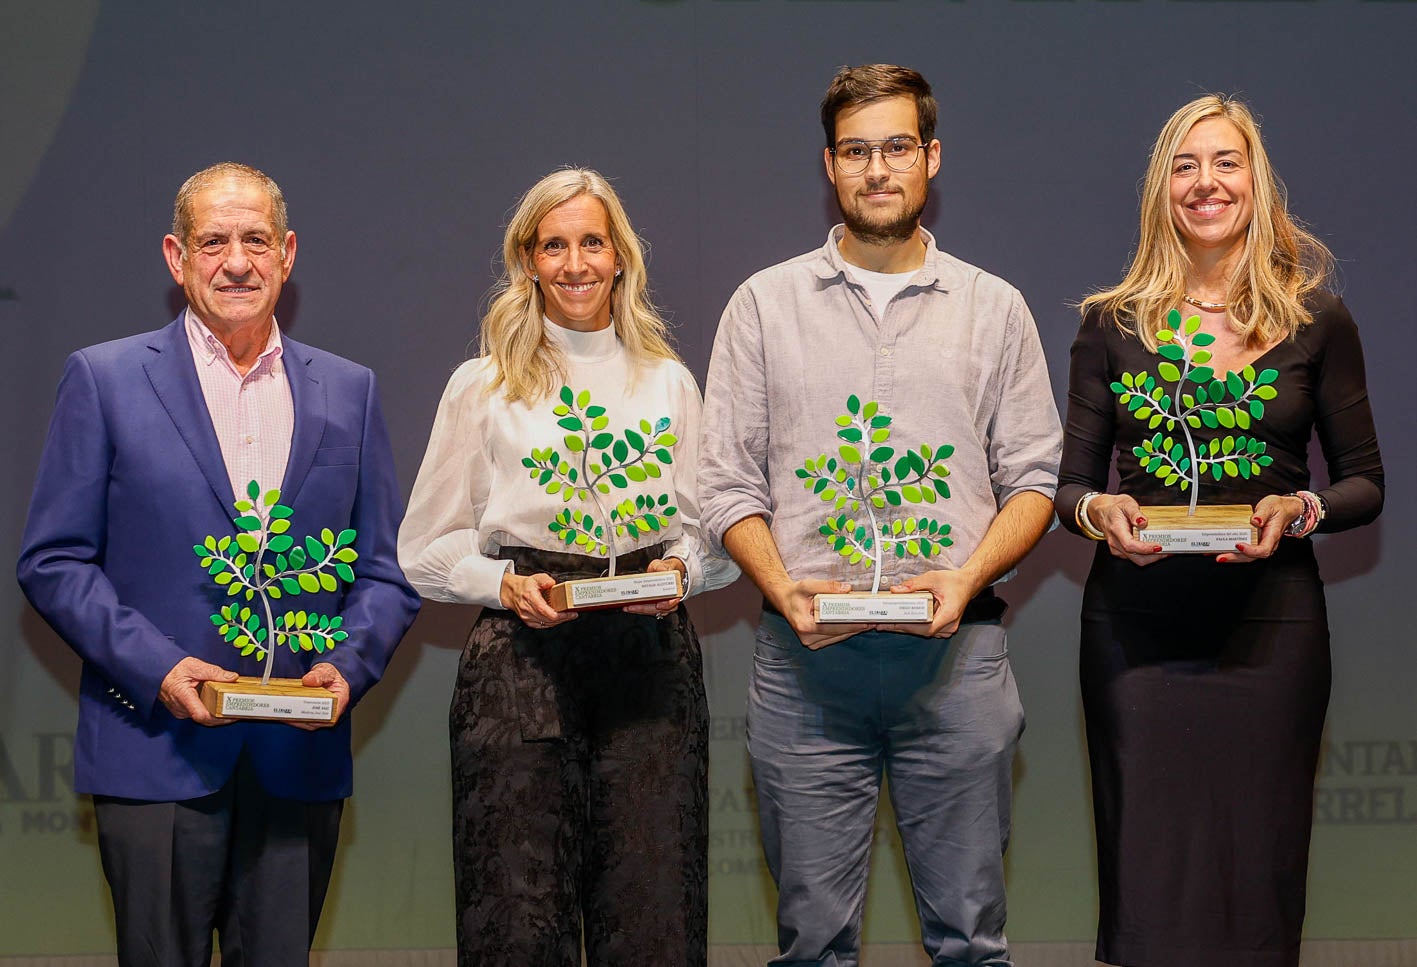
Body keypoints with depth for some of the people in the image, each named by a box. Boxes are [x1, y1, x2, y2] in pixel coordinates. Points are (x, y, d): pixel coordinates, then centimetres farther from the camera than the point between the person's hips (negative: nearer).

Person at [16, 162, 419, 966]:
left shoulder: (349, 391, 11)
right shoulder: (104, 380, 2)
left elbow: (388, 569, 12)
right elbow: (53, 562, 0)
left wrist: (347, 667, -7)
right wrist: (156, 669, -13)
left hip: (301, 755, 3)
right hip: (158, 755, -3)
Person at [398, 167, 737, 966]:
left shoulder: (669, 383, 14)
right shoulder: (482, 388, 8)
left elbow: (718, 537, 17)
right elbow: (428, 549, 9)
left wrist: (681, 571, -4)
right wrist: (506, 585, -9)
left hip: (650, 654, 2)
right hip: (521, 658, -1)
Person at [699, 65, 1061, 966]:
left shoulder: (994, 308, 11)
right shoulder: (766, 303, 10)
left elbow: (1034, 479, 8)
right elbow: (730, 483, 7)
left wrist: (966, 579, -9)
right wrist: (783, 587, -10)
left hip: (954, 653, 0)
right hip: (806, 657, 0)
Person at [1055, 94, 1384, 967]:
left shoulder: (1316, 321, 5)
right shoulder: (1114, 323, 7)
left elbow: (1365, 484, 9)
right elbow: (1072, 481, 11)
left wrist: (1300, 510, -11)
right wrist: (1098, 512, -11)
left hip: (1269, 623, 0)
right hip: (1136, 623, 1)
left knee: (1256, 860, 1)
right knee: (1144, 864, 0)